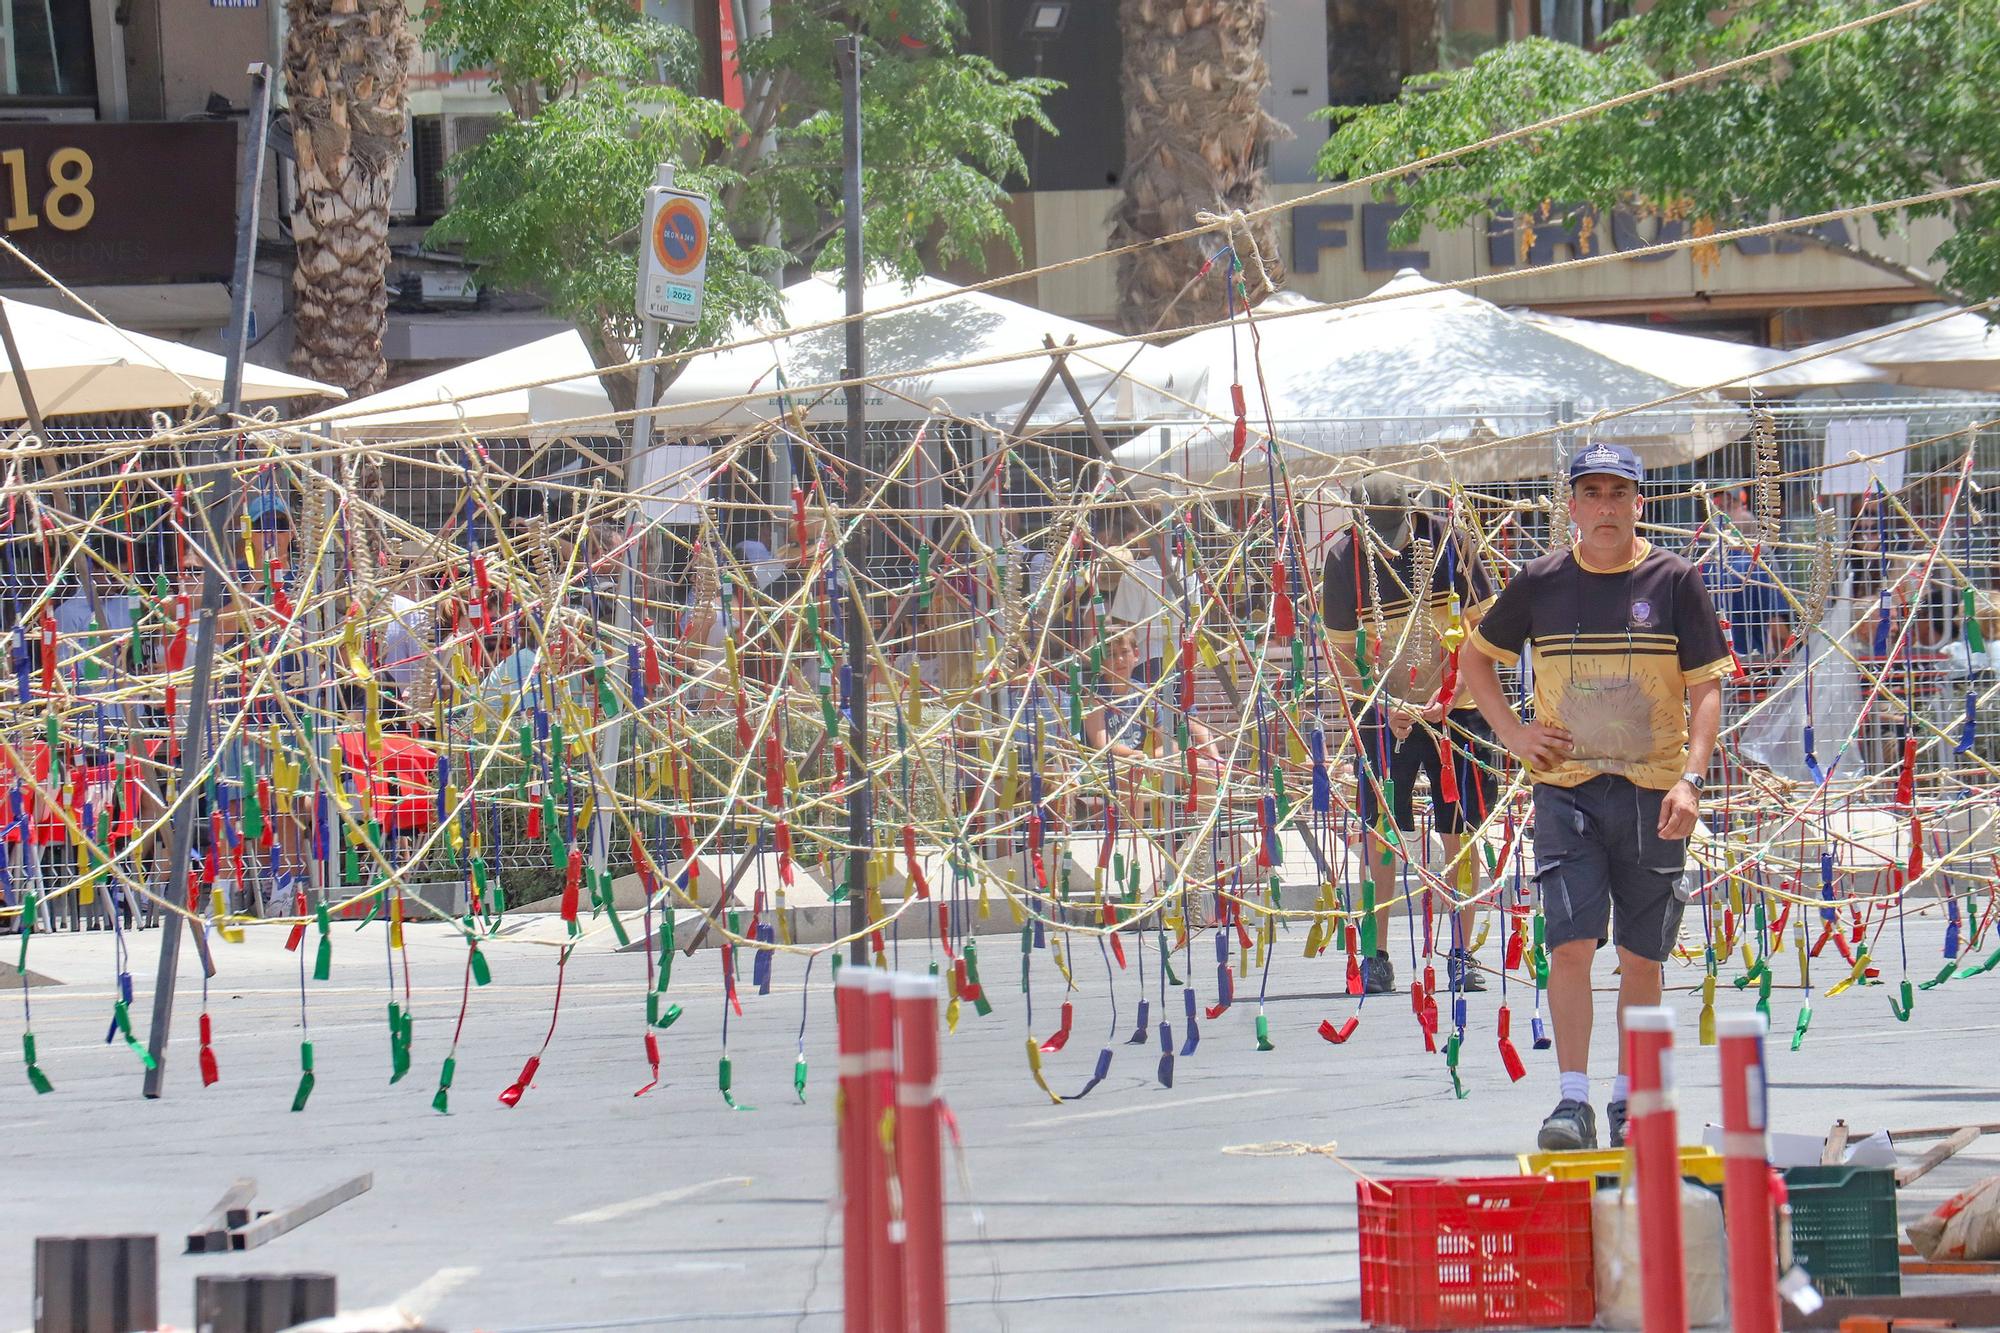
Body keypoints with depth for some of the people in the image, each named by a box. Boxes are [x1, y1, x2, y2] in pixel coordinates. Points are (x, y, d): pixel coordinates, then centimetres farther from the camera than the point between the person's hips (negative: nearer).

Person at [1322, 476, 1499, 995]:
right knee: (1378, 833, -4)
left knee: (1461, 833, 1)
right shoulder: (1344, 557, -9)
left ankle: (1462, 954, 8)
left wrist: (1449, 696, -15)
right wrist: (1381, 705, -15)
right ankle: (1377, 956, 3)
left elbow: (1482, 627, -5)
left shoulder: (1448, 542, -11)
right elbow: (1340, 648, -2)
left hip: (1454, 708, 0)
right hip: (1383, 712, 0)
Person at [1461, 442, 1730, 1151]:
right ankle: (1573, 1100, -11)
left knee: (1641, 957, 5)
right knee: (1571, 945, -12)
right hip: (1566, 790, 0)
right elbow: (1477, 655, 20)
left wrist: (1690, 781, -14)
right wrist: (1511, 730, 6)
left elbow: (1706, 689, -1)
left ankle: (1627, 1101, 16)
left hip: (1651, 796, 0)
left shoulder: (1674, 581, 0)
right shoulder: (1540, 582, 4)